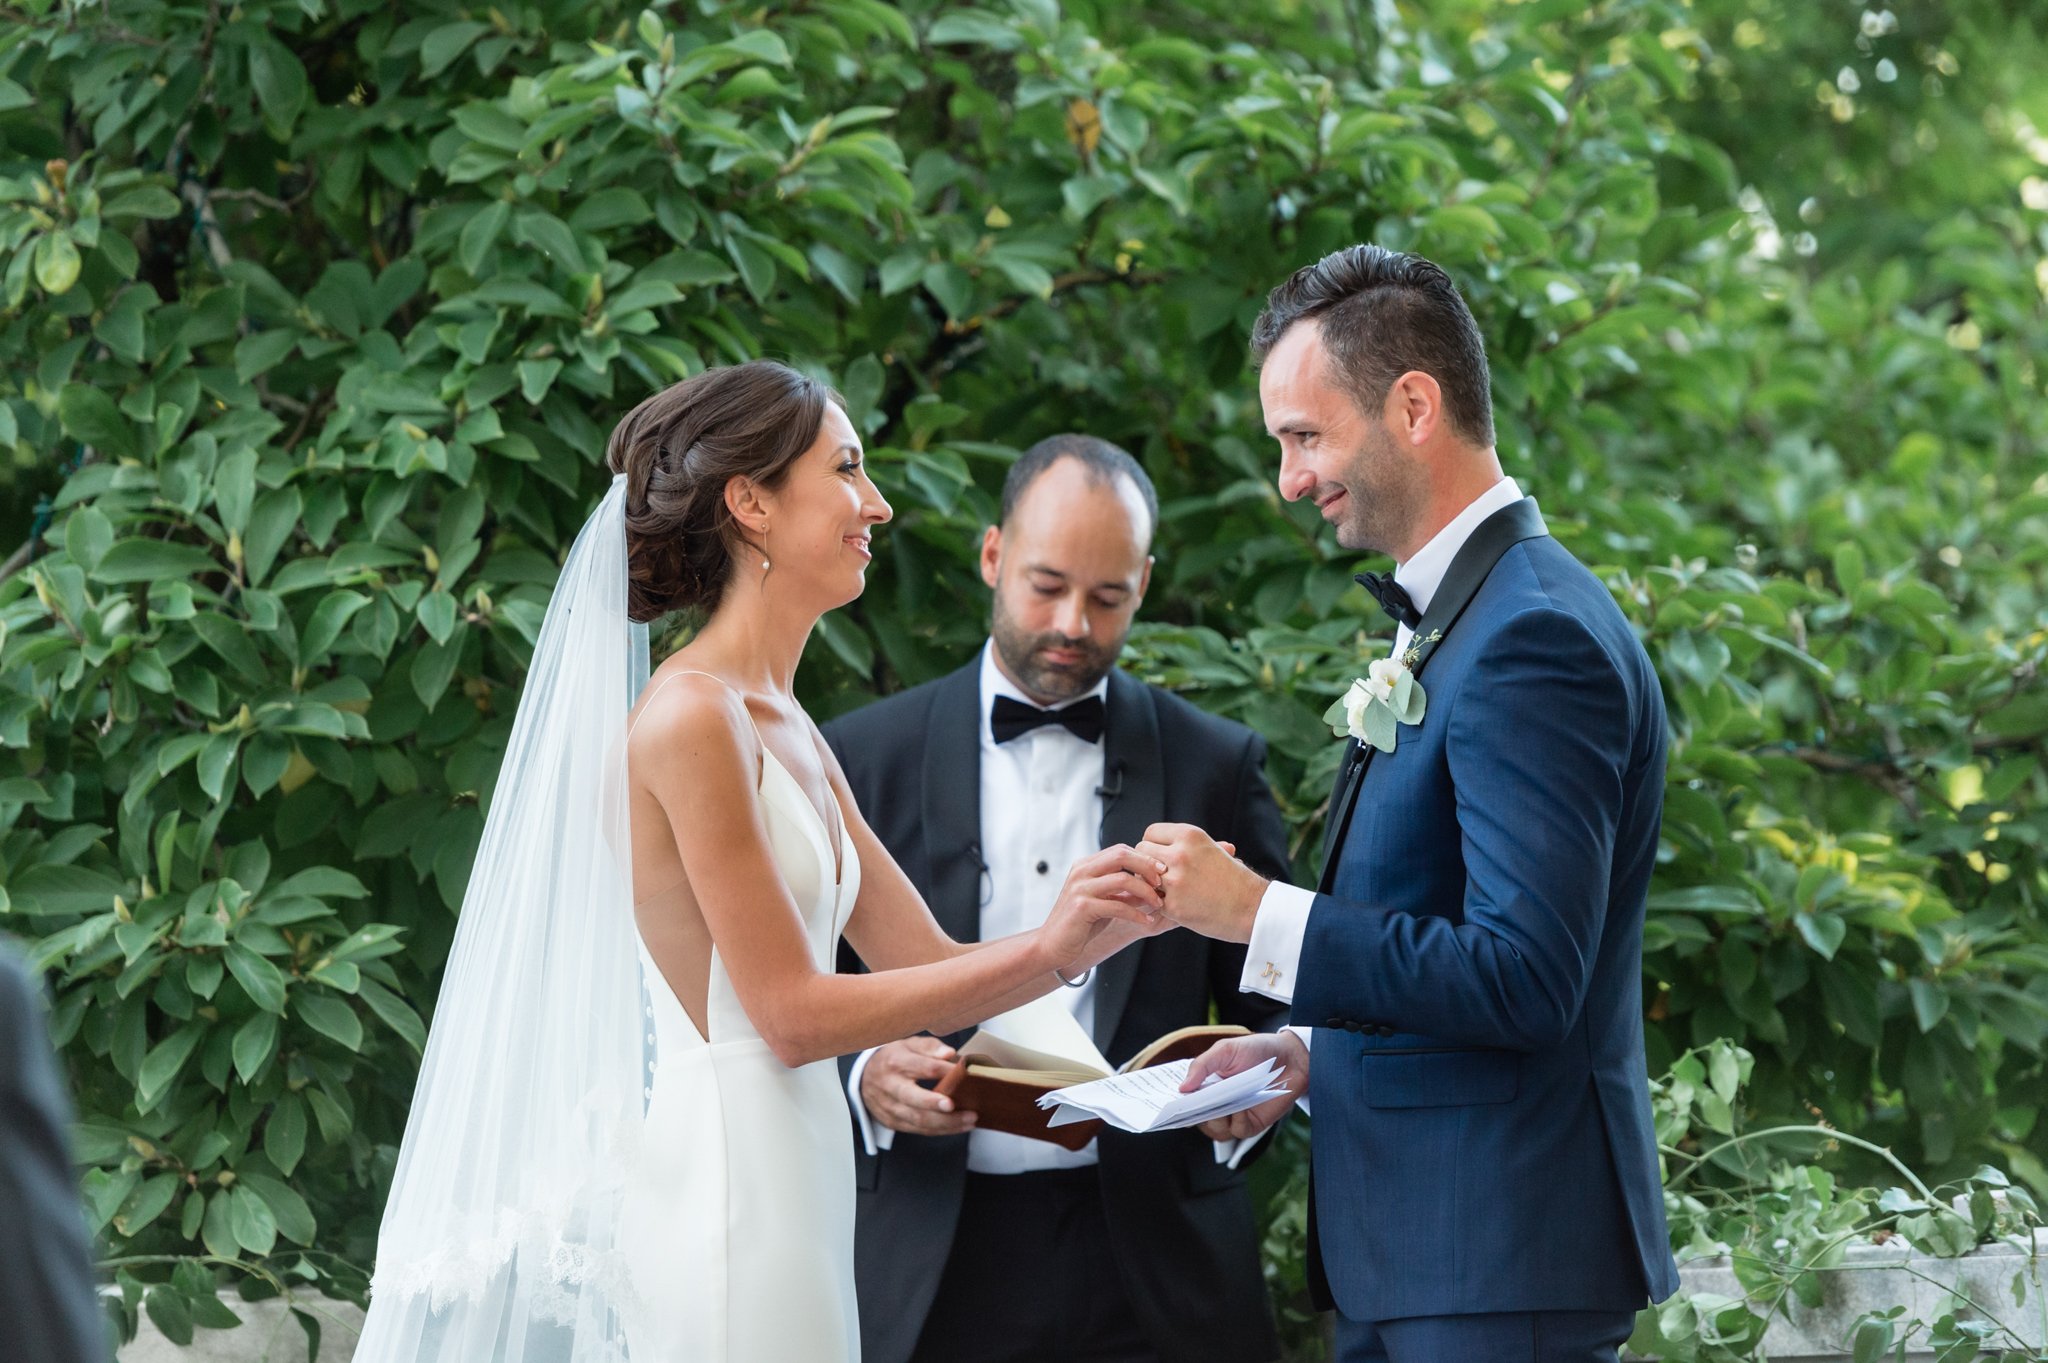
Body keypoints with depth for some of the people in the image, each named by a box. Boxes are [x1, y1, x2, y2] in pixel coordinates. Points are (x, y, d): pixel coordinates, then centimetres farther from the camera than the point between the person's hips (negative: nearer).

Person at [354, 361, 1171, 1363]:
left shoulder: (789, 734, 16)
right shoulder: (691, 717, -12)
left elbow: (927, 964, 14)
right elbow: (792, 1011, -14)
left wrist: (1105, 924, -3)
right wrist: (1046, 948, -15)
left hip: (783, 1183, 9)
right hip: (724, 1192, -9)